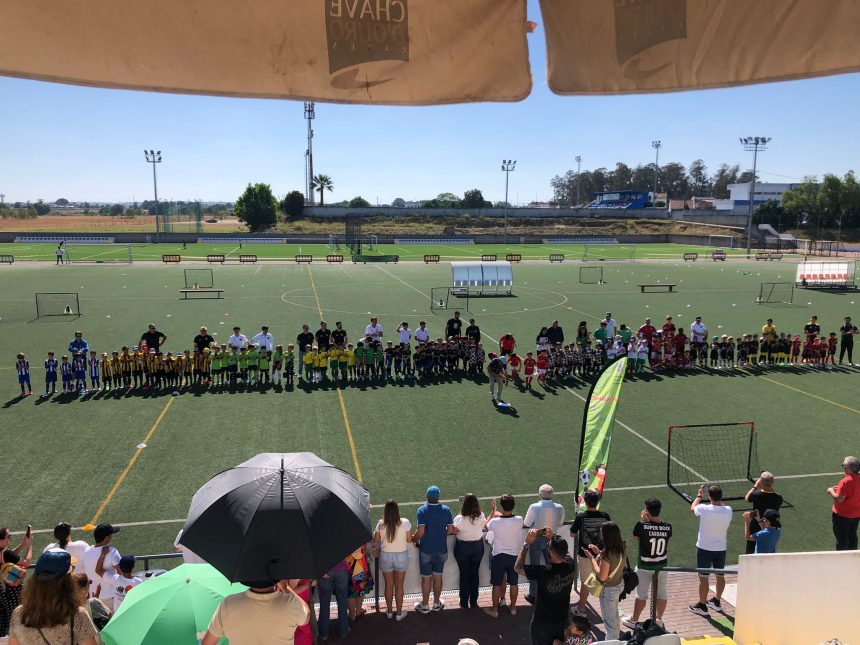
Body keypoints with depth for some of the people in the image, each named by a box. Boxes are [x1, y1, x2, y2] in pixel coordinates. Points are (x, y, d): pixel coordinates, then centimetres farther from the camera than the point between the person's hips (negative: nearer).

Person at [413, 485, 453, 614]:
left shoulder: (422, 510, -17)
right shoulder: (446, 510, -7)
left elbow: (420, 532, -22)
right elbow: (450, 529, -2)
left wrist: (414, 539, -2)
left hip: (426, 550, -3)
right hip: (441, 550, 3)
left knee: (426, 578, 11)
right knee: (438, 576, 17)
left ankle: (425, 605, 24)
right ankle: (436, 603, 30)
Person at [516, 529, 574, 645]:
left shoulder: (543, 572, -33)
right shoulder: (570, 565, -18)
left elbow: (518, 568, -20)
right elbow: (563, 551, 7)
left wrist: (527, 543, -21)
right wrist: (553, 538, 1)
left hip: (542, 623, -4)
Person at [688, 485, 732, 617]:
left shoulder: (704, 509, -21)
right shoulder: (728, 511, -12)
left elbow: (693, 507, 3)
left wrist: (699, 495, 16)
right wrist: (719, 498, 16)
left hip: (704, 548, -4)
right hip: (721, 548, 4)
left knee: (703, 577, 6)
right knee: (720, 576, 19)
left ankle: (702, 606, 16)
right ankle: (717, 602, 36)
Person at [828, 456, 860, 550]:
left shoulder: (846, 482, -29)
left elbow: (839, 499, -26)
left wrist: (831, 491, -10)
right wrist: (840, 489, 8)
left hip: (842, 515, -7)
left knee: (841, 539, 8)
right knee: (852, 537, 22)